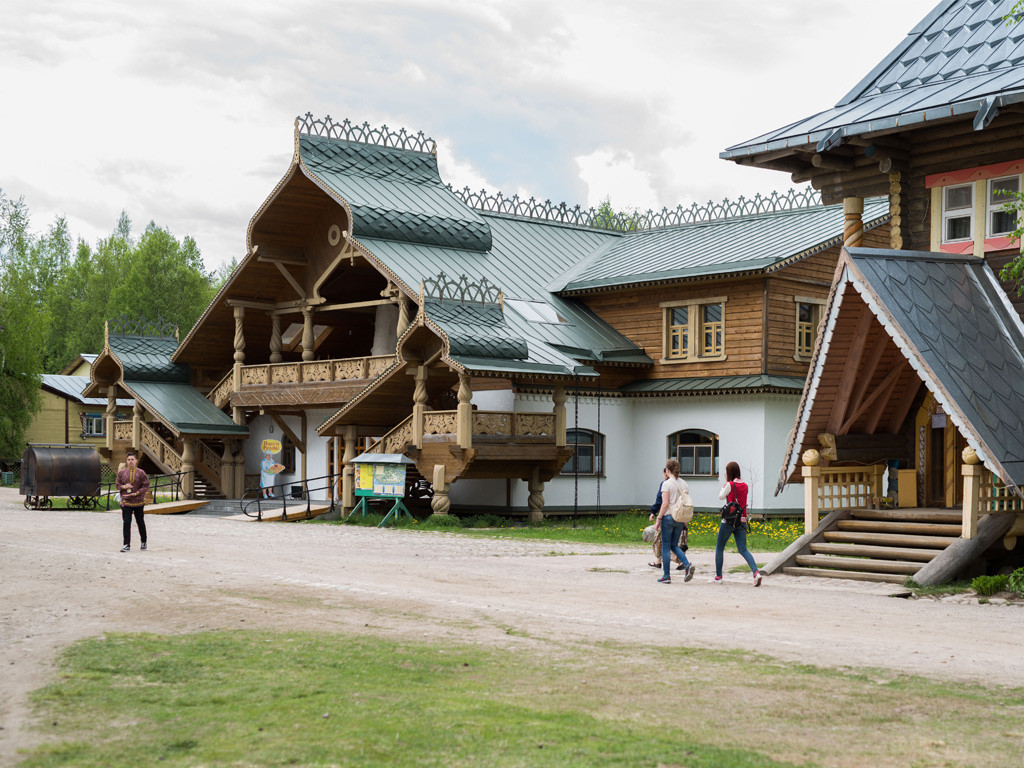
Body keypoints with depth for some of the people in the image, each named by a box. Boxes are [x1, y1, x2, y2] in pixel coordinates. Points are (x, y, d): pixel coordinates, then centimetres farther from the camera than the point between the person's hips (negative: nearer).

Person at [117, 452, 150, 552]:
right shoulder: (121, 472, 3)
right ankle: (127, 545, -8)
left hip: (138, 502, -1)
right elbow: (117, 484, 11)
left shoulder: (141, 472, -4)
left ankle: (143, 542, 31)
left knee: (140, 522, 12)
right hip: (126, 501, 1)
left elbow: (146, 486, -5)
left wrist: (136, 493, -17)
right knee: (126, 523, -9)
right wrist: (123, 487, -12)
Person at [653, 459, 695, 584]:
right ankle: (687, 565, -6)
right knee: (674, 545, 17)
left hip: (668, 517, -6)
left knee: (666, 547, 4)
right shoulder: (683, 484, 8)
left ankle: (666, 576, 6)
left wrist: (658, 519, -11)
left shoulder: (667, 484, -10)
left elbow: (665, 503, -16)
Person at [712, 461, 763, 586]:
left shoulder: (730, 485, -10)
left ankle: (718, 577, 12)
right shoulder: (745, 486, 9)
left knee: (719, 548, 9)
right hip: (742, 520, 5)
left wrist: (726, 483, 10)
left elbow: (721, 497, 1)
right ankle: (756, 572, -18)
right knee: (743, 549, 3)